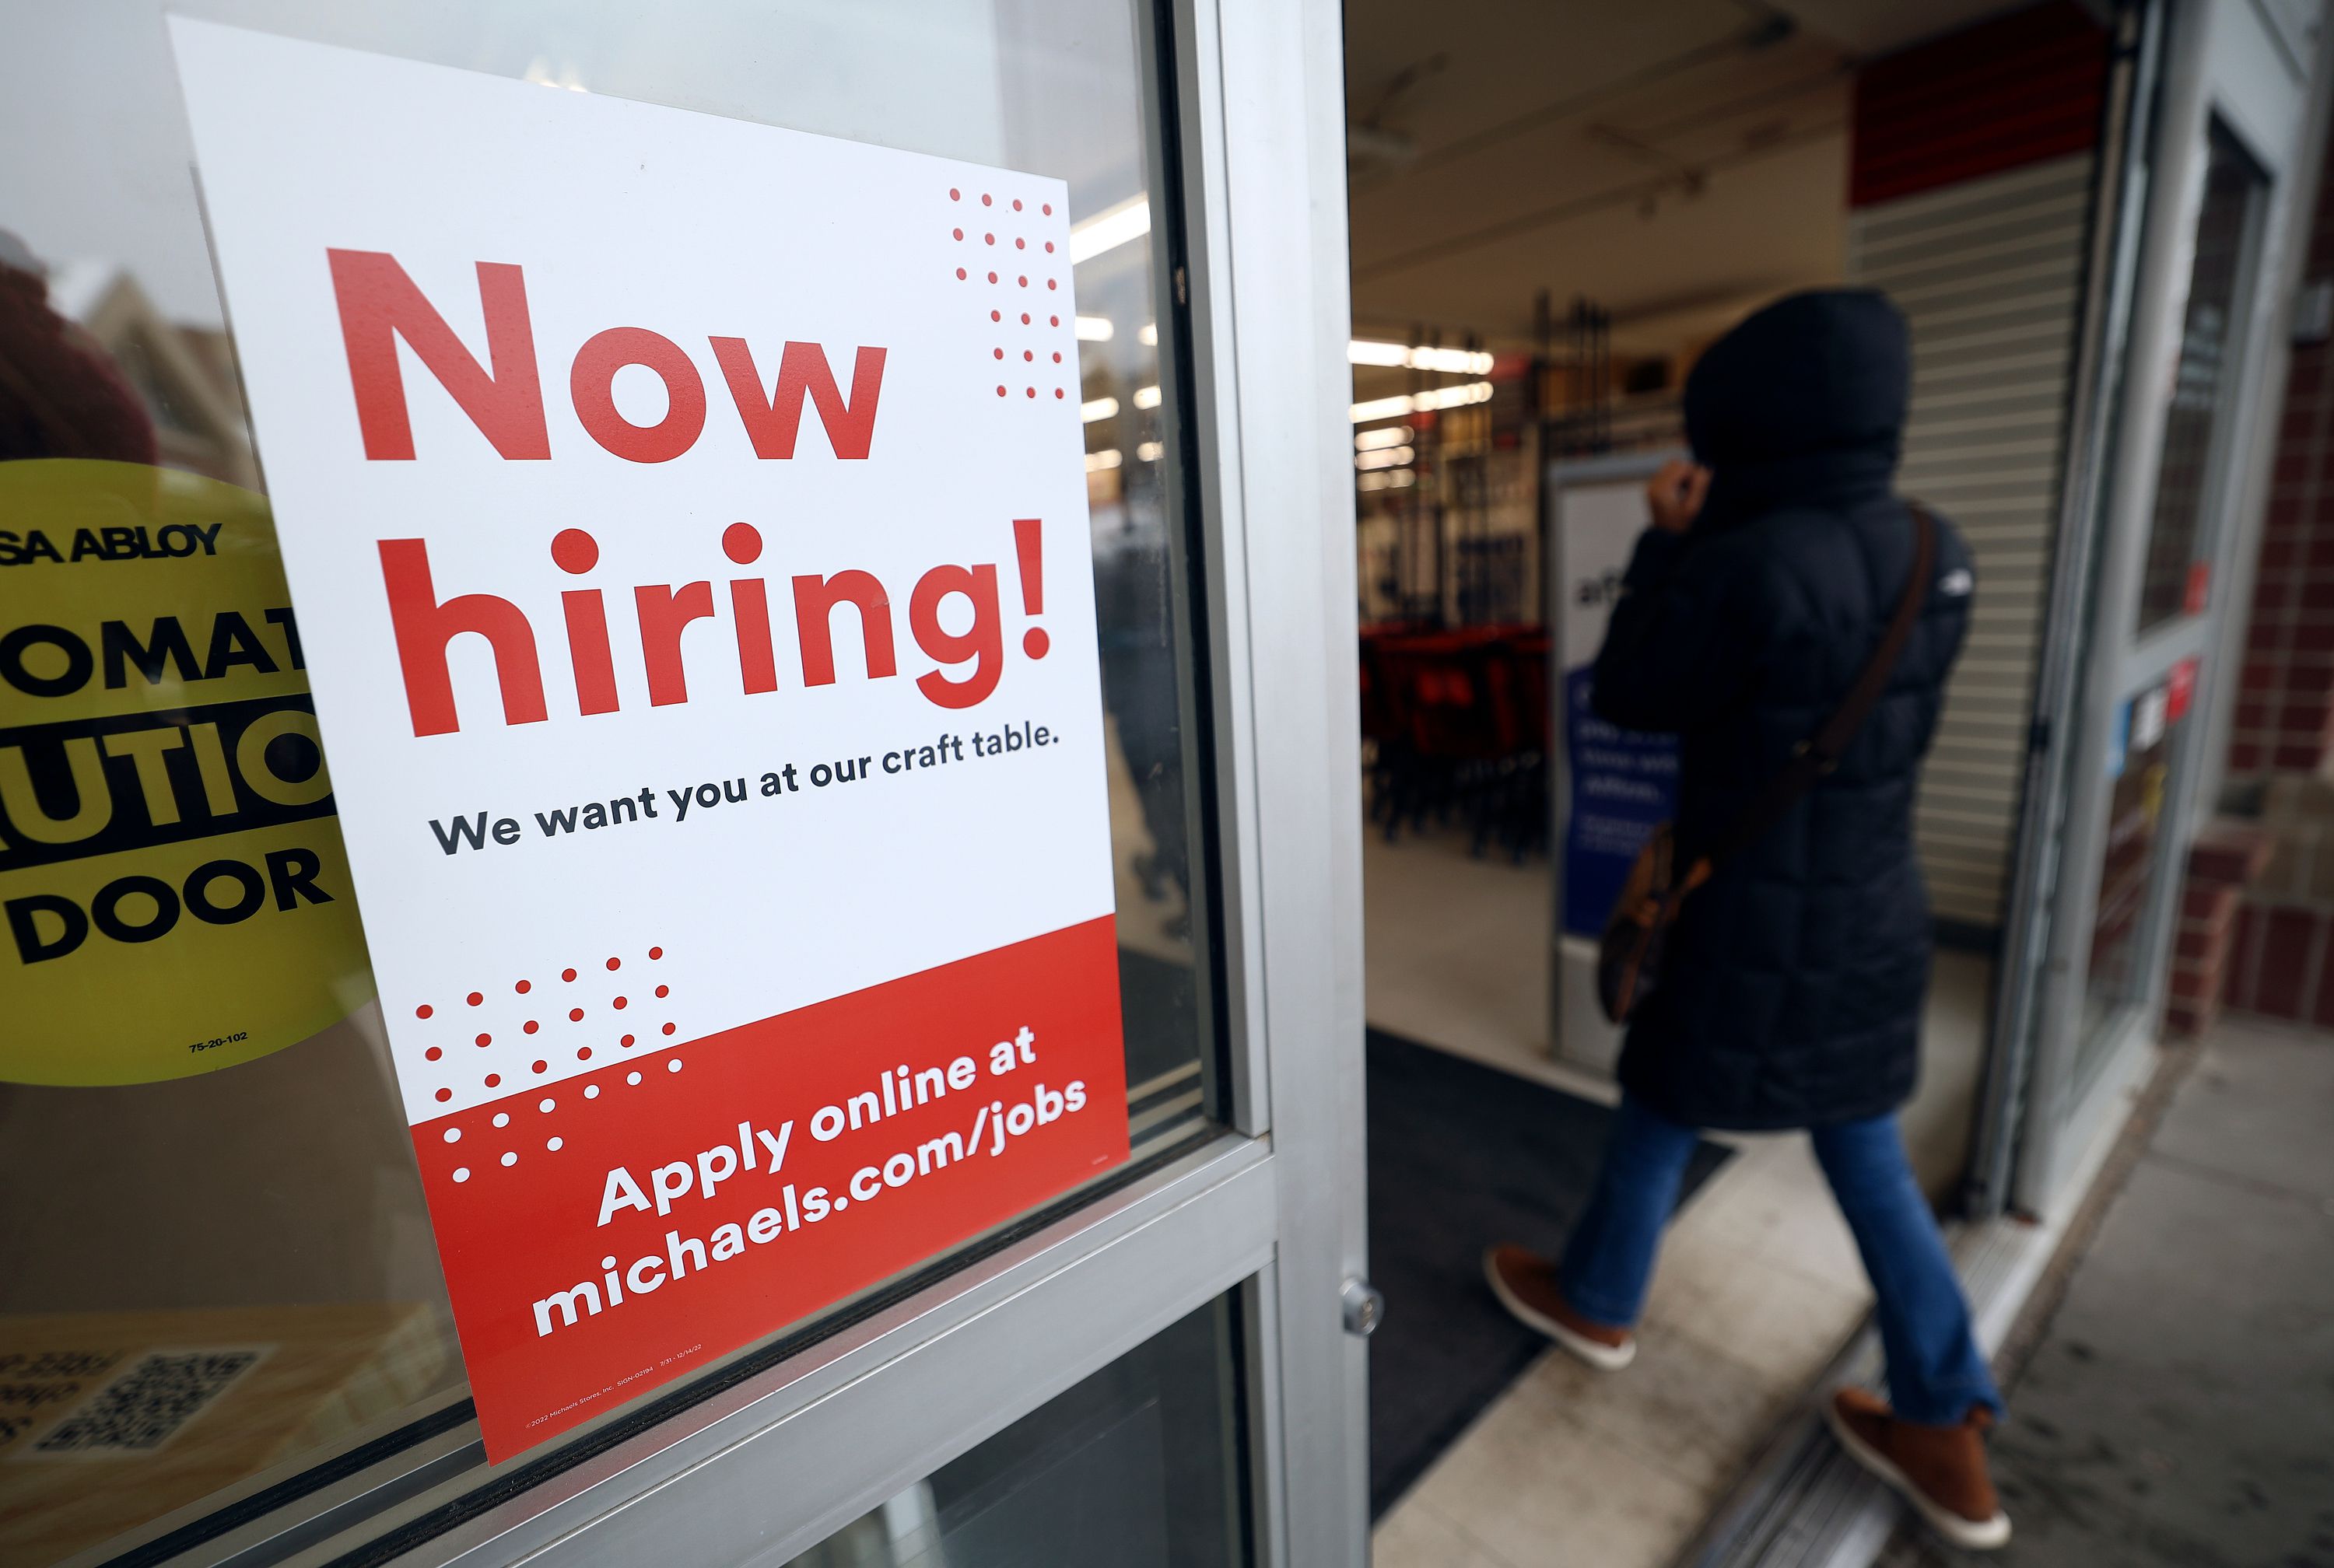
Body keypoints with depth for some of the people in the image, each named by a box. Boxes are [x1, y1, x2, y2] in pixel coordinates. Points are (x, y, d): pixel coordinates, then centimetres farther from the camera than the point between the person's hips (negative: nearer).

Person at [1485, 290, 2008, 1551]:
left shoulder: (1754, 567, -25)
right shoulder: (1929, 552, 0)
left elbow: (1630, 694, -12)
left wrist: (1669, 542, -3)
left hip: (1757, 927, -7)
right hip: (1871, 911, 7)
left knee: (1657, 1112, 16)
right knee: (1866, 1154, 20)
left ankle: (1594, 1300, 41)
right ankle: (1943, 1436, 32)